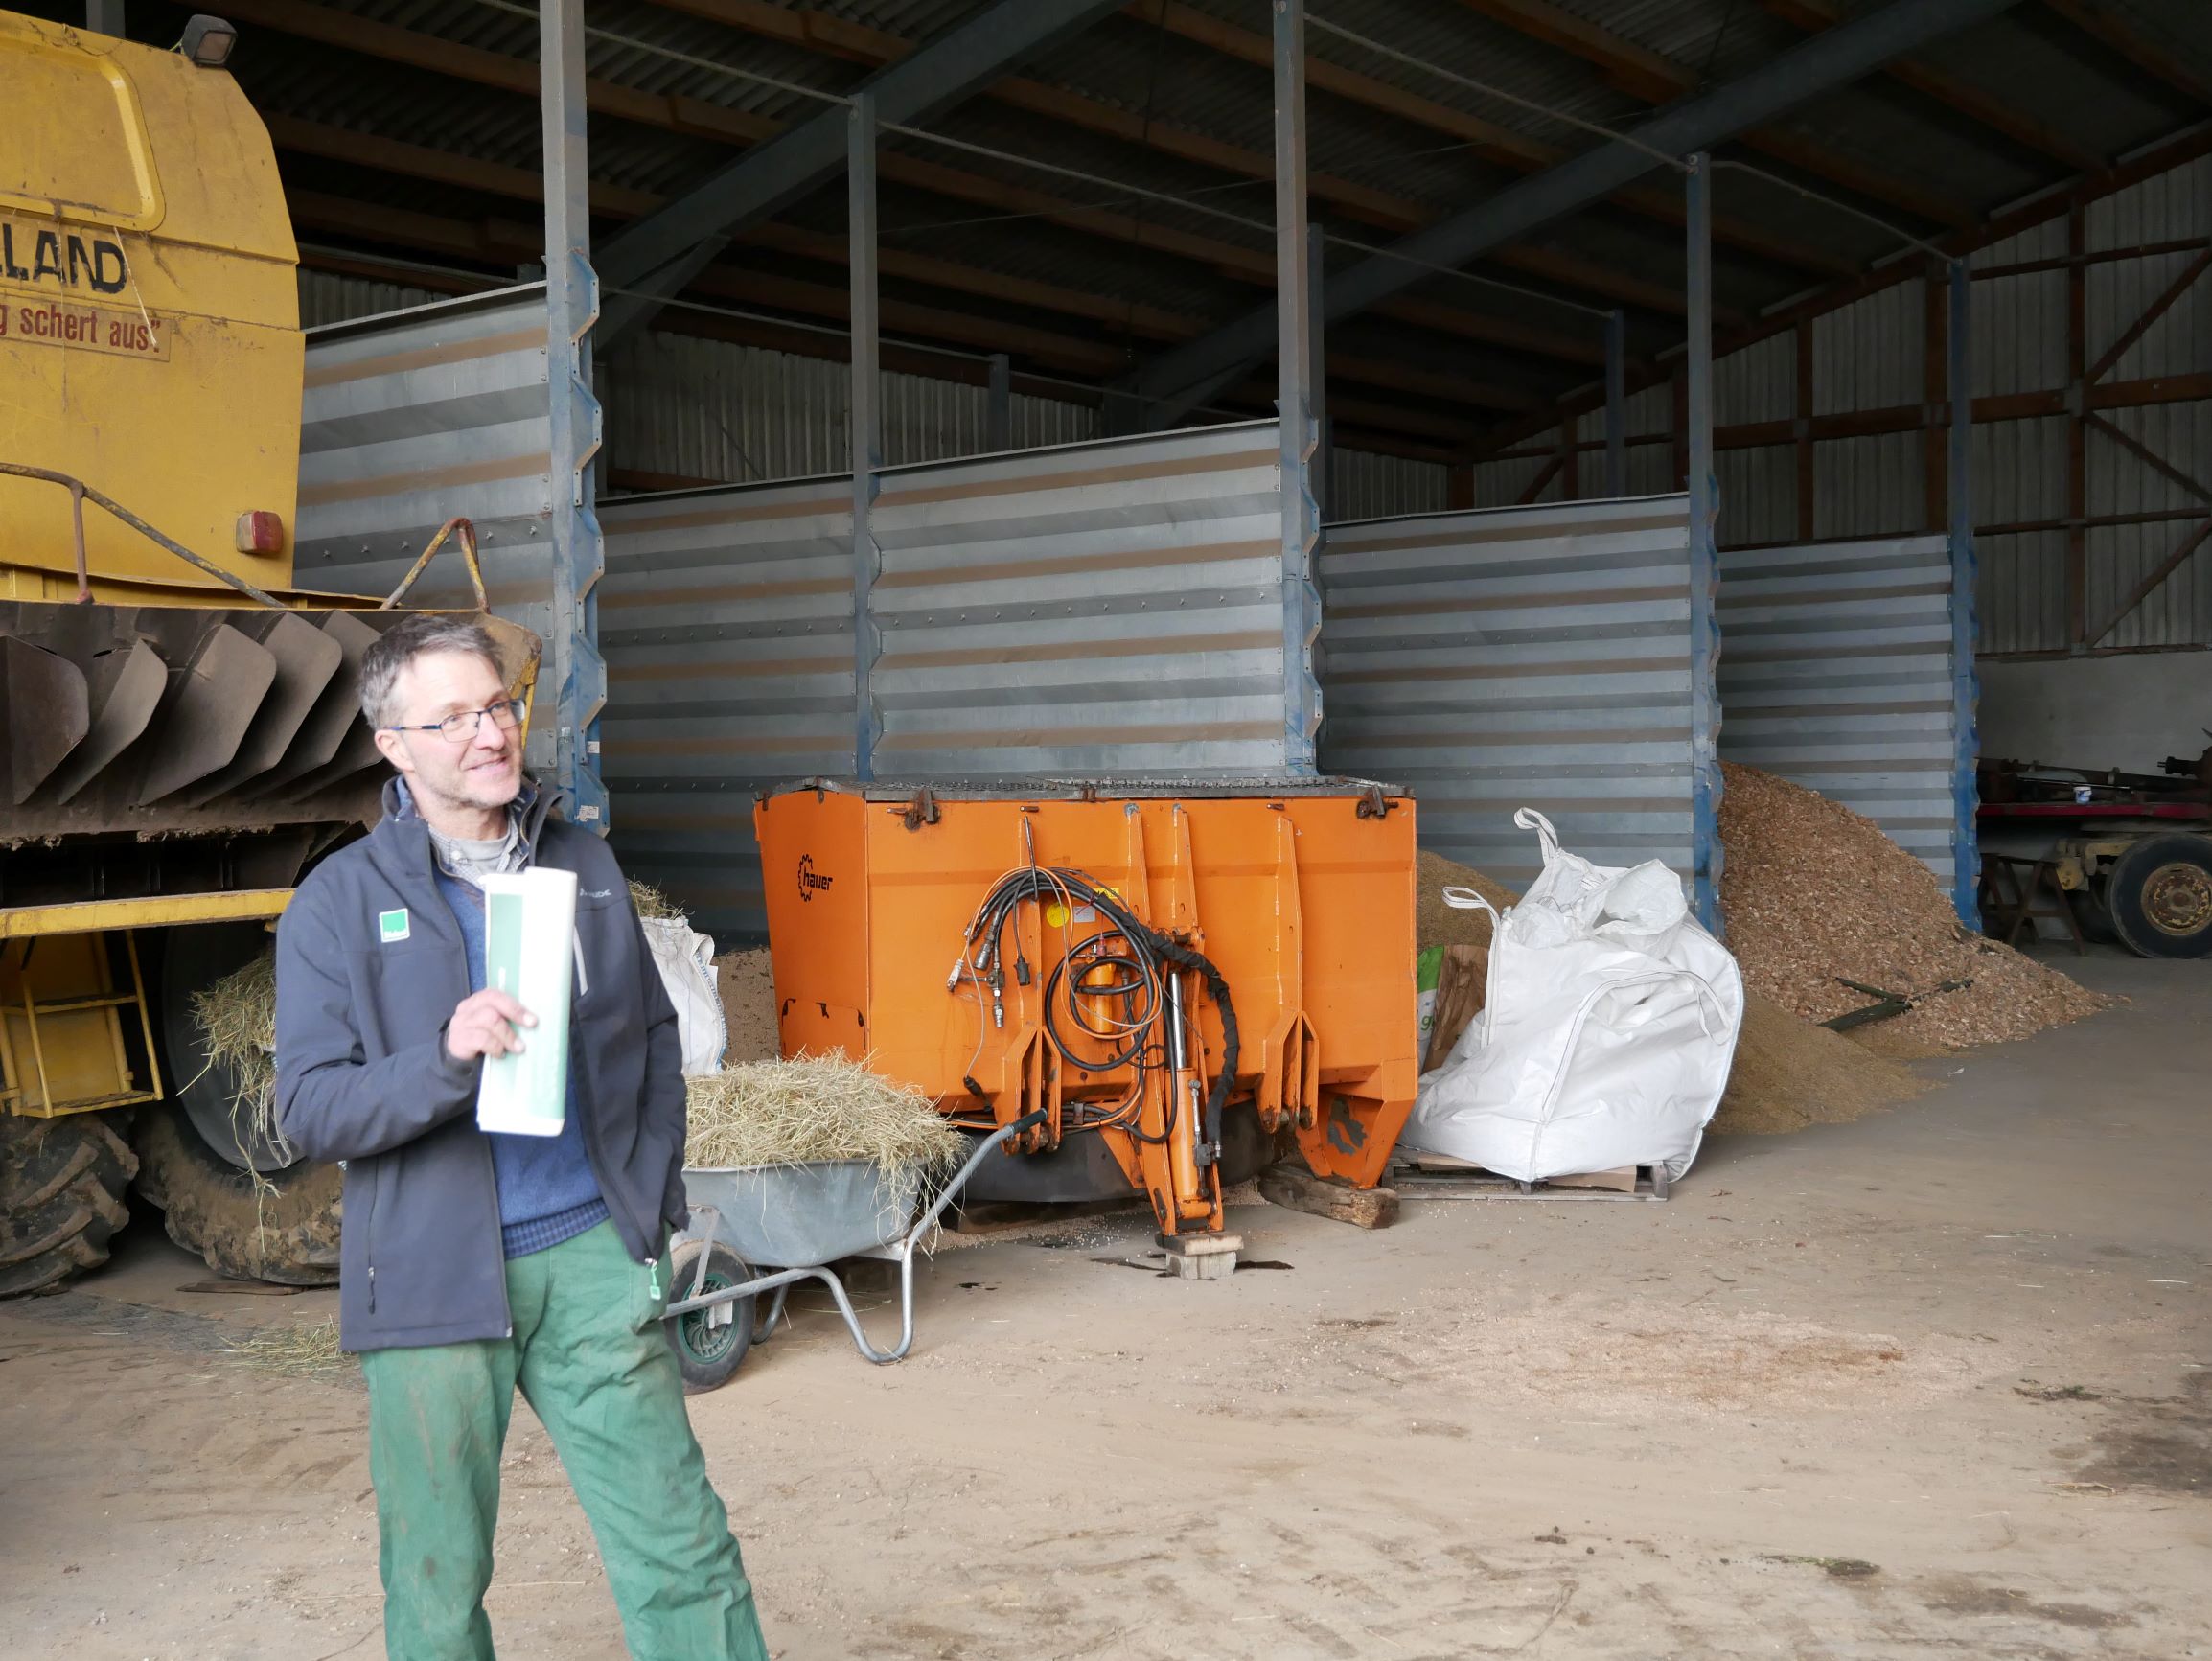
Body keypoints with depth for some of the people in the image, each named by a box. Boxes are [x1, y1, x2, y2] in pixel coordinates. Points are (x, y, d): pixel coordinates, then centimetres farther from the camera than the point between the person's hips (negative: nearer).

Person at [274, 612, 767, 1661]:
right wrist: (445, 1056, -23)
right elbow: (309, 1110, -7)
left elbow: (654, 1042, 17)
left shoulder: (584, 866, 9)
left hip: (591, 1258, 2)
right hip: (433, 1278, -2)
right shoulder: (339, 902, -2)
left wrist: (654, 1200, 8)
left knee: (681, 1547, 2)